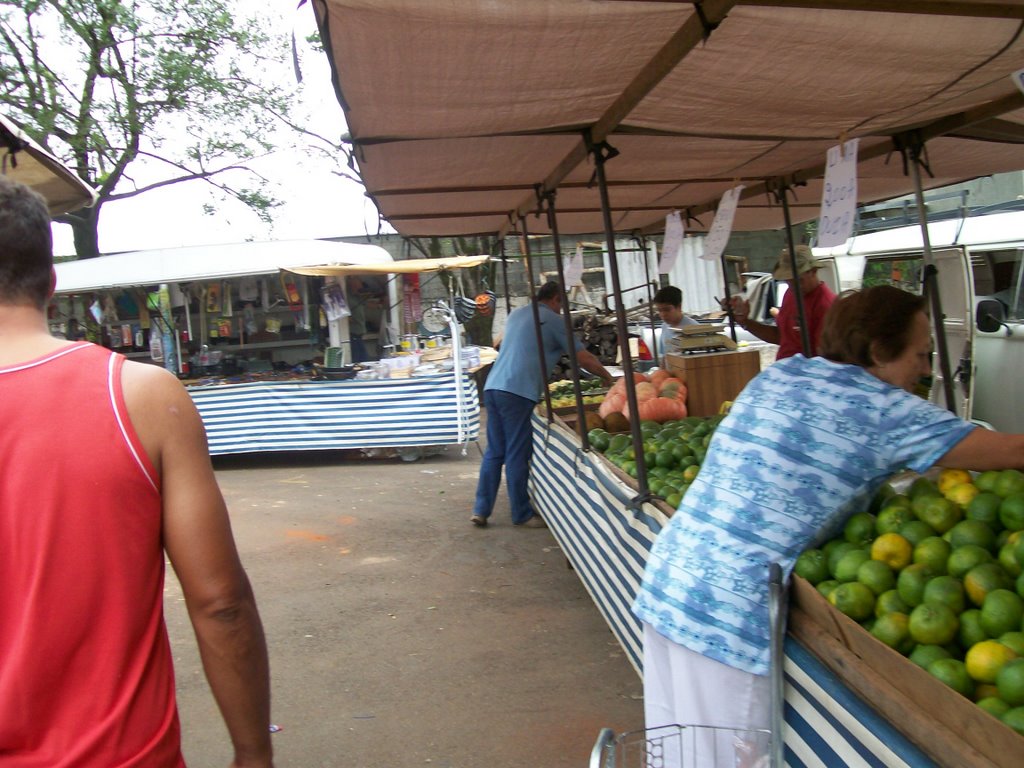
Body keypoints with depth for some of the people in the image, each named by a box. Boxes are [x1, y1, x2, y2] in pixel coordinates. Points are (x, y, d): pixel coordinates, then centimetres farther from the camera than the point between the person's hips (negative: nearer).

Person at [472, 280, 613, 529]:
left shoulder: (516, 314, 22)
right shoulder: (554, 321, 1)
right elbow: (584, 359, 2)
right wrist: (607, 376, 18)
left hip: (492, 386, 7)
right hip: (518, 392, -7)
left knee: (494, 452, 12)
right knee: (517, 456, 0)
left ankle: (481, 510, 14)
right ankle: (522, 515, 10)